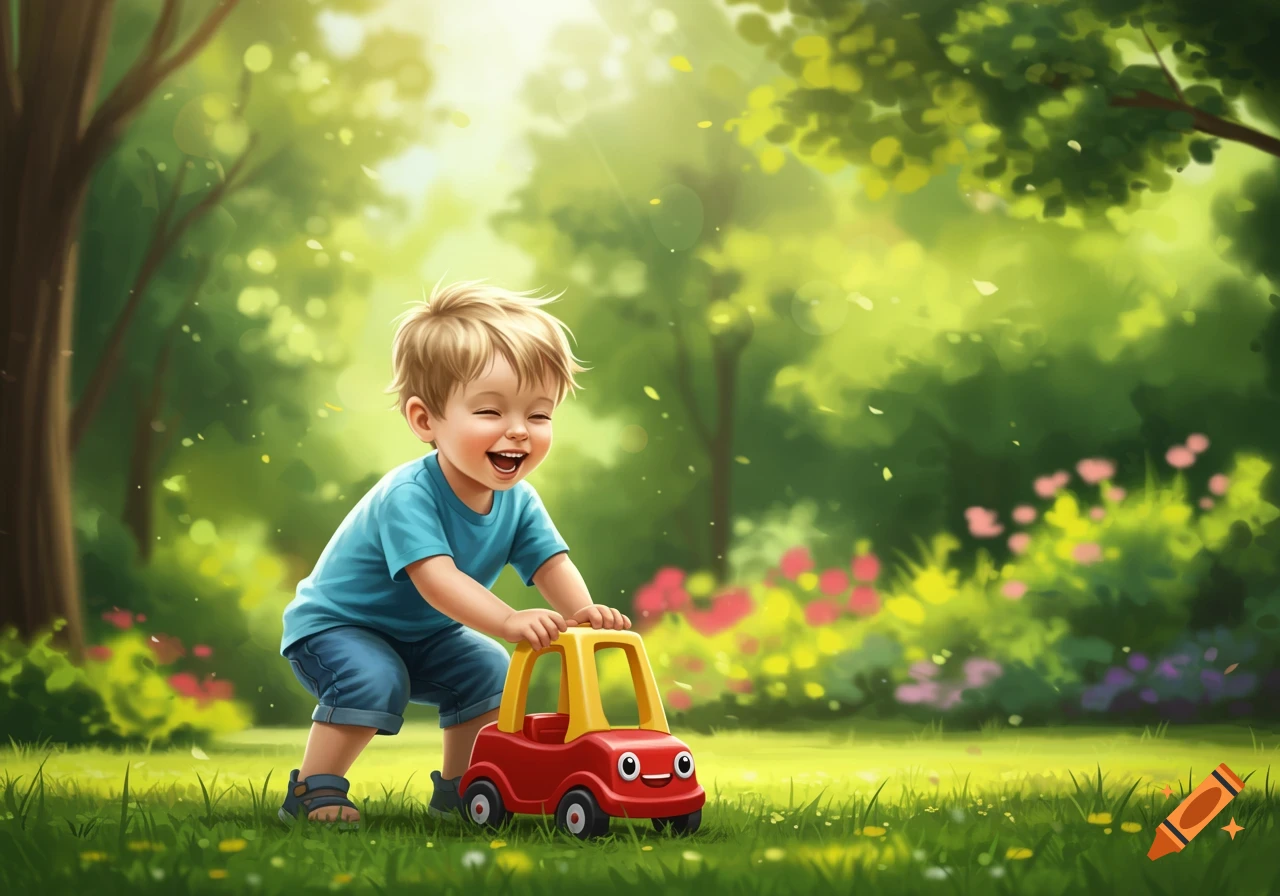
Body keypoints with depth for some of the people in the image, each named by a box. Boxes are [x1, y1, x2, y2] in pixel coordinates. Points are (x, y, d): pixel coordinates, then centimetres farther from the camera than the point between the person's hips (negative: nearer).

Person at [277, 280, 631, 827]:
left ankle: (457, 788, 12)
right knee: (375, 680, -31)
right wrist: (510, 622, -58)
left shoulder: (518, 501, -12)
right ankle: (313, 791, -14)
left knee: (491, 672, -5)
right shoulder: (408, 495, -36)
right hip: (333, 625, -7)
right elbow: (436, 578, -45)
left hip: (424, 636, 7)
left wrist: (581, 610, -39)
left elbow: (552, 564, -16)